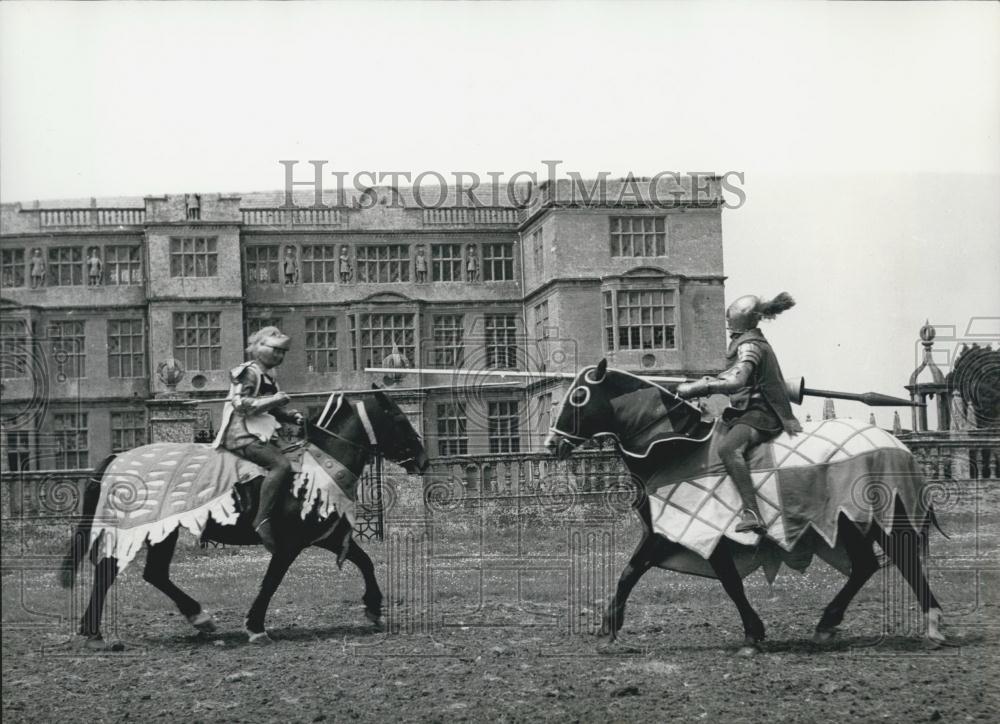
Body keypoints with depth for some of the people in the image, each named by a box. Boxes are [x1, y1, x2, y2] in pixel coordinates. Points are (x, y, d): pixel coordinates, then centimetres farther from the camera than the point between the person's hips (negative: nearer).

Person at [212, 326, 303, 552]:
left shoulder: (267, 377, 23)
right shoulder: (250, 373, -6)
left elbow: (273, 411, 30)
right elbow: (241, 404, -17)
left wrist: (291, 415, 11)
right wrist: (273, 400, -16)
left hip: (259, 435, 11)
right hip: (243, 436, -11)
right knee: (281, 464, -31)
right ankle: (262, 520, -36)